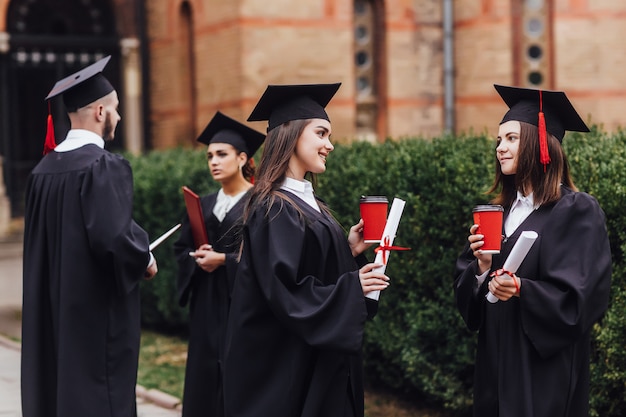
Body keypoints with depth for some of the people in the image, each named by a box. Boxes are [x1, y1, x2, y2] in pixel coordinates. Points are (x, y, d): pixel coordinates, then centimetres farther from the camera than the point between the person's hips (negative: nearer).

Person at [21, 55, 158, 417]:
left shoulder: (45, 168, 7)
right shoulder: (104, 166, -17)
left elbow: (42, 240, 14)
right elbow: (112, 236, -25)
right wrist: (145, 260, -6)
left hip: (54, 307, 8)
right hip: (99, 308, -8)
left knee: (58, 387, 14)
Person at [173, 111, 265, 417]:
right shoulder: (204, 205, 12)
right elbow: (181, 249, 13)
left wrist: (223, 260, -18)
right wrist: (197, 257, -9)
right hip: (206, 304, 6)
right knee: (206, 377, 7)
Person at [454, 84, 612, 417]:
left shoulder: (577, 212, -10)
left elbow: (577, 297, -17)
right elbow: (465, 287, 9)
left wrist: (520, 289, -31)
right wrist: (482, 267, -11)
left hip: (545, 367, -6)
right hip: (496, 360, 6)